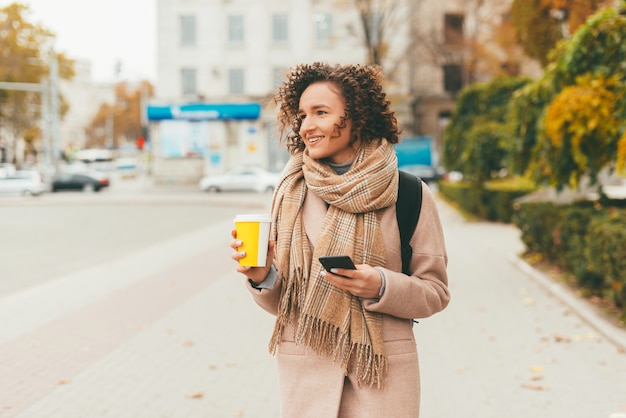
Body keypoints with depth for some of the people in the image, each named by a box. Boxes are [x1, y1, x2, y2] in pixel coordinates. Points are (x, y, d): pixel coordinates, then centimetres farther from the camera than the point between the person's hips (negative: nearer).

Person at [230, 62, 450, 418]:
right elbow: (280, 302, 6)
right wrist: (262, 277, -14)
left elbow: (435, 292, 0)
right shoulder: (291, 194, 2)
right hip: (305, 371, 2)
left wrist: (382, 287, -18)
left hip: (384, 373, -1)